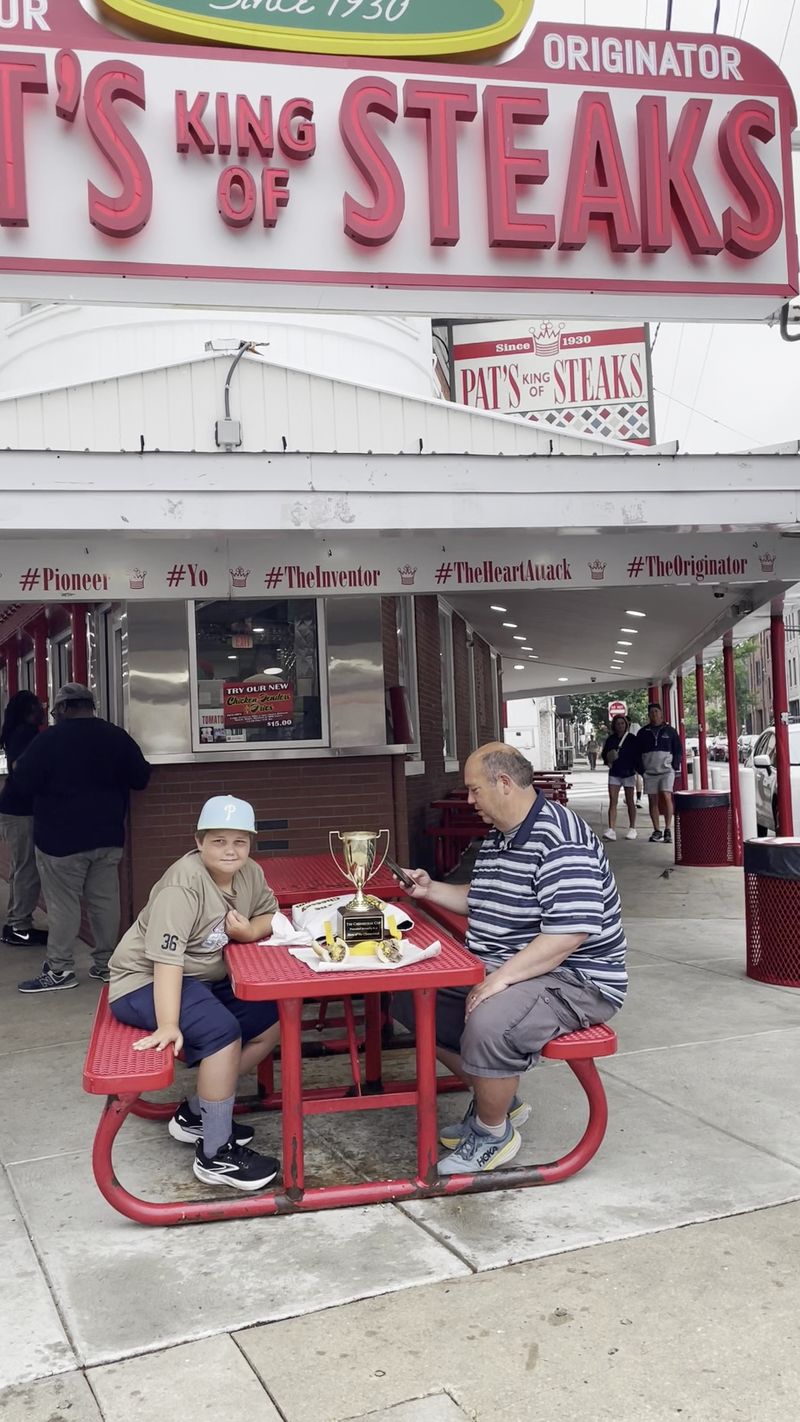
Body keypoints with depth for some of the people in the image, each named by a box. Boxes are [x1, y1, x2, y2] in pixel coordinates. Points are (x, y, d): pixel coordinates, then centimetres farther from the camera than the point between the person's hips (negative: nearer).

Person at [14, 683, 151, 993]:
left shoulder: (49, 739, -13)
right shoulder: (117, 736, 1)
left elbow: (25, 782, -10)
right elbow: (140, 778, 7)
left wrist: (17, 767, 12)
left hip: (61, 838, -5)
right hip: (108, 836, 5)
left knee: (62, 903, 0)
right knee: (105, 900, 10)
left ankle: (60, 970, 2)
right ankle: (106, 964, 15)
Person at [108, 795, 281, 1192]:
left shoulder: (250, 874, -4)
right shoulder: (183, 885, -28)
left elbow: (270, 916, 8)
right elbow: (166, 958, -33)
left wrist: (249, 931, -17)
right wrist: (168, 1025, -40)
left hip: (201, 978, 9)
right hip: (146, 982, -9)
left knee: (271, 1021, 3)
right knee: (222, 1032, -29)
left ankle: (197, 1112, 13)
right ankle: (215, 1154, -16)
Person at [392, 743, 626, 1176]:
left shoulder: (560, 839, -22)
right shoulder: (497, 838, 12)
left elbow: (569, 932, -30)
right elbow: (484, 903, 27)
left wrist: (501, 979, -32)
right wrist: (431, 890, 13)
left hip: (572, 979, -10)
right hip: (498, 969, 11)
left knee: (490, 1022, -36)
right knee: (413, 998, 7)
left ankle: (493, 1133, -7)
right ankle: (498, 1100, 17)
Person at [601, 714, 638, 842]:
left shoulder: (632, 739, -2)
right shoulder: (610, 739, 5)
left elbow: (637, 755, -1)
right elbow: (604, 753, 13)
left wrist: (635, 768, -13)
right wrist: (608, 760, -7)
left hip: (628, 773, -2)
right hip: (614, 773, 2)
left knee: (629, 802, 7)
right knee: (612, 801, -7)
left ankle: (632, 829, 18)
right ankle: (611, 830, -13)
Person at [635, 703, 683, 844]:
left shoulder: (670, 730, 7)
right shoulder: (643, 732, 10)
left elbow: (678, 750, 9)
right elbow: (638, 752, 12)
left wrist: (675, 766, -2)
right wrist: (641, 769, 2)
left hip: (666, 770, -3)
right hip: (649, 772, 3)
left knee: (666, 796, -18)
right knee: (653, 801, 4)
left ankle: (668, 830, -13)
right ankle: (657, 831, 12)